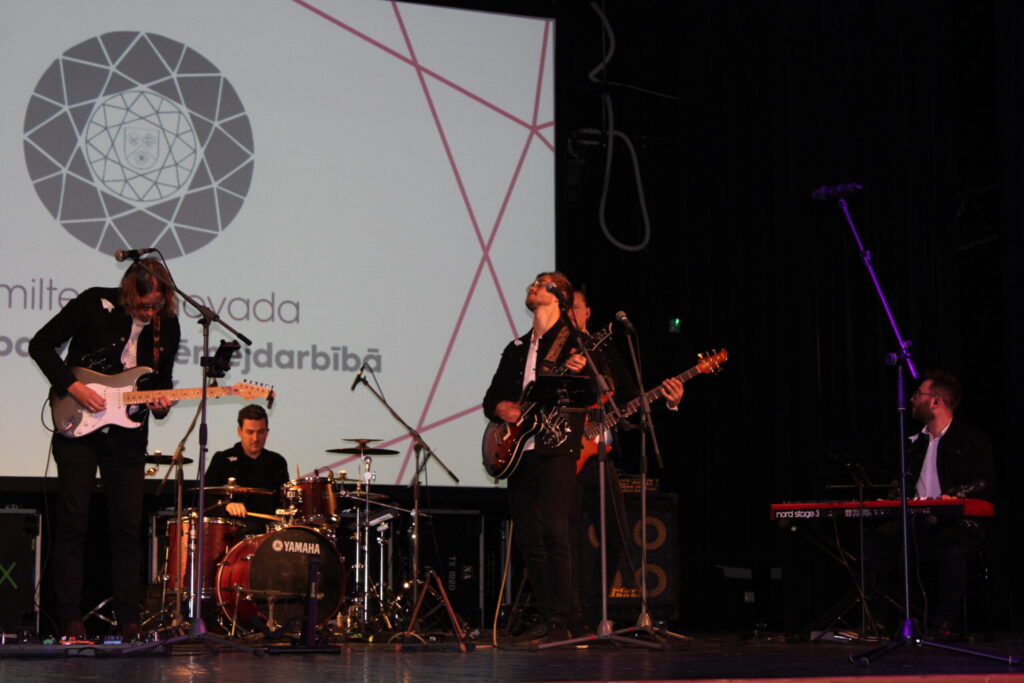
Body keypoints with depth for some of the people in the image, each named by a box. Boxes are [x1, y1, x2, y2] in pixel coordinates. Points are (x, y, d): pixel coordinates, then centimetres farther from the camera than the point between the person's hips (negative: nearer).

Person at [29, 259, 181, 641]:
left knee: (128, 527, 2)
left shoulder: (167, 326, 2)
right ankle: (70, 621, 0)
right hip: (77, 426, -3)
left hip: (127, 436, 3)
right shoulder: (96, 304, -9)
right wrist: (73, 387, -15)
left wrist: (160, 403, -10)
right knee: (73, 523, -4)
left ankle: (129, 621, 7)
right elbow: (41, 344, -6)